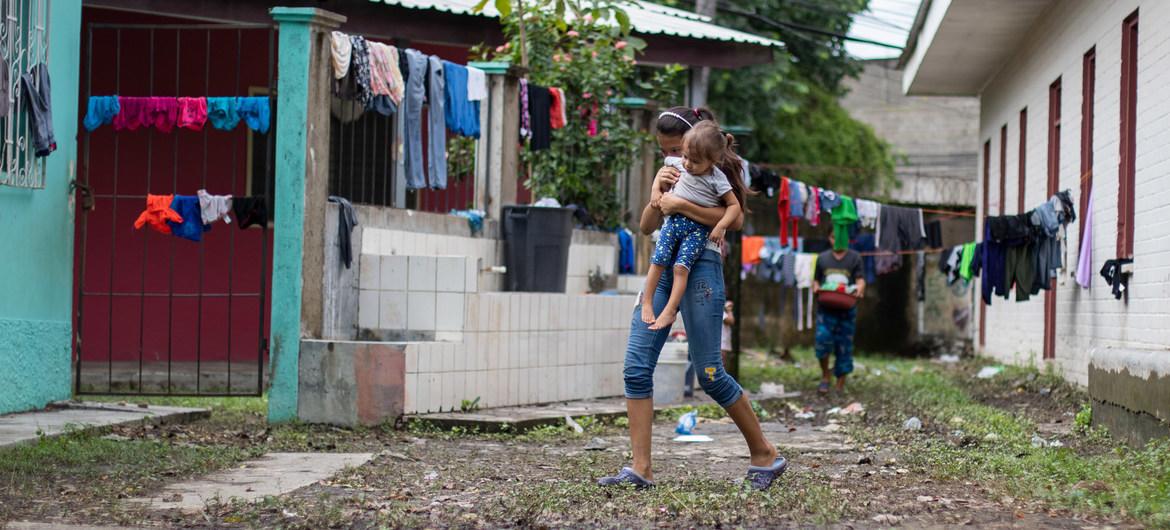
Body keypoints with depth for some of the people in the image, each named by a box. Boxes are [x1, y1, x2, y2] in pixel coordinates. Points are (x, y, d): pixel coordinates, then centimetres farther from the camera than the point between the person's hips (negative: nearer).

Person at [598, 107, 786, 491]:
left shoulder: (717, 171, 0)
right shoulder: (667, 174, 20)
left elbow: (735, 219, -16)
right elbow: (646, 227, 13)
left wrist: (681, 205, -19)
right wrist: (657, 197, -6)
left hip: (700, 268, -7)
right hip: (663, 268, 7)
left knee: (709, 373, -6)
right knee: (636, 368, -5)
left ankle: (765, 454, 10)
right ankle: (640, 469, -5)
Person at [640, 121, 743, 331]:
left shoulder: (717, 179, -11)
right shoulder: (679, 164, 1)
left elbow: (734, 205, -8)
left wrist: (720, 226, -18)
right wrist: (656, 190, 12)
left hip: (699, 229, -4)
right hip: (674, 220, 4)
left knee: (681, 266, -17)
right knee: (658, 260, -9)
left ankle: (669, 311, -15)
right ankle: (647, 302, 2)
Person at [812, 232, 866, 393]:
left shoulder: (855, 257, 9)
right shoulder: (822, 258, 15)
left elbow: (860, 279, 2)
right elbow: (816, 280, 20)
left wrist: (859, 289, -21)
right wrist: (816, 288, -2)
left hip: (847, 309, -1)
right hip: (826, 308, 1)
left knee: (844, 346, 0)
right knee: (823, 338, -20)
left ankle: (840, 386, 8)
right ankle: (825, 375, 1)